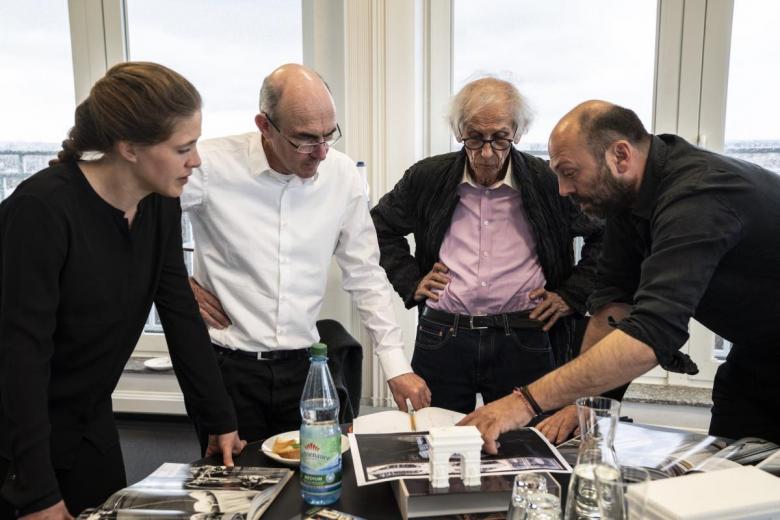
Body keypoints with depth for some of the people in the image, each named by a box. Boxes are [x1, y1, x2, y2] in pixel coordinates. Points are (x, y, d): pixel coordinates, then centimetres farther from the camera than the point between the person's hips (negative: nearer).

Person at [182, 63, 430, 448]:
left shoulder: (343, 176, -3)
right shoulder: (212, 165, -14)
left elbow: (365, 276, 3)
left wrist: (397, 366, 0)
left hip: (301, 367, 3)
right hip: (226, 366, -2)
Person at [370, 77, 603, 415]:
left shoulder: (550, 181, -3)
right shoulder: (428, 178, 2)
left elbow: (608, 235, 8)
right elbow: (381, 227, 18)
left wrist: (572, 295, 2)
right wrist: (410, 282, 8)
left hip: (524, 343, -1)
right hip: (441, 338, 2)